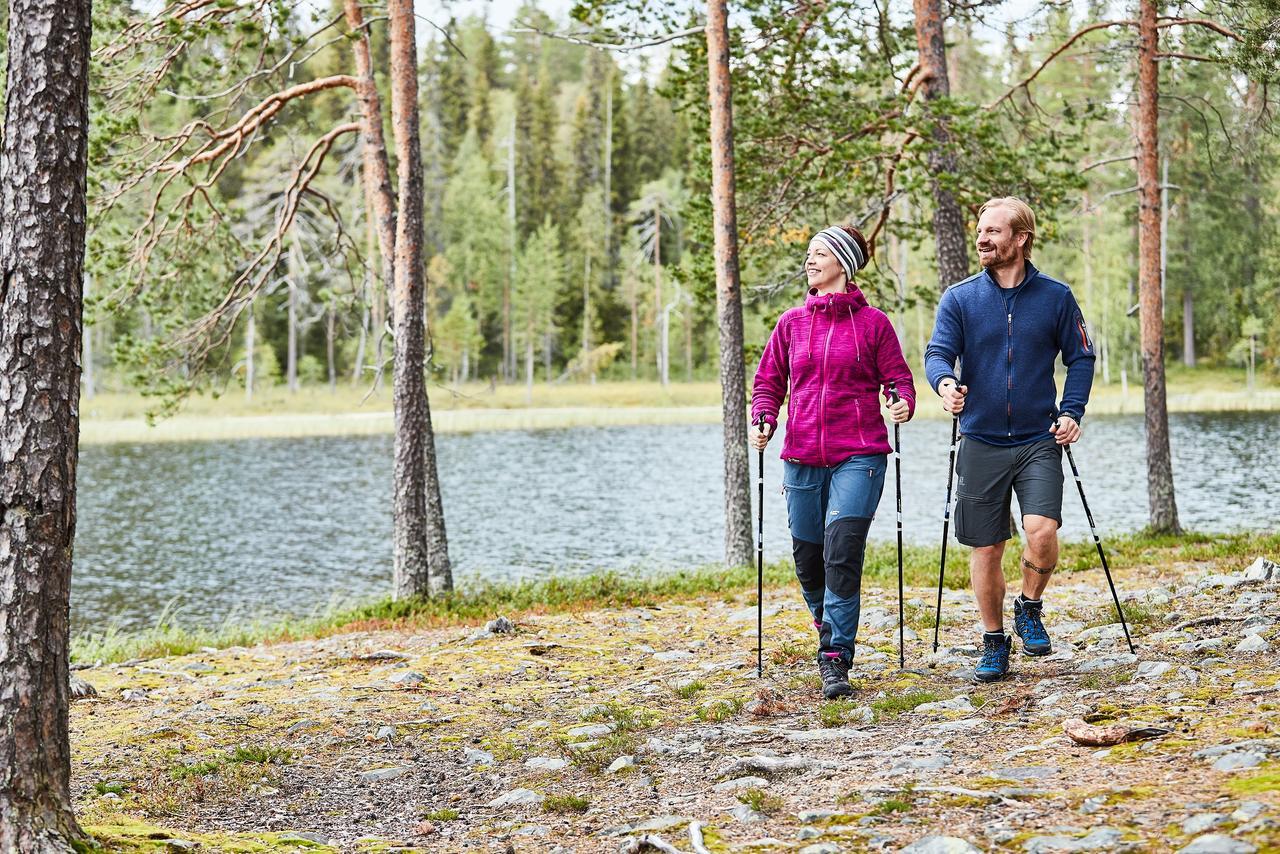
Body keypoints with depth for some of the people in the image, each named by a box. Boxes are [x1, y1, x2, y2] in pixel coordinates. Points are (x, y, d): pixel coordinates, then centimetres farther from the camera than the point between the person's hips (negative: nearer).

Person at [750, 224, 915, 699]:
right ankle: (829, 628, 34)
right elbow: (769, 381, 15)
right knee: (808, 558, 8)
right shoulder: (792, 323, 11)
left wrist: (904, 404, -16)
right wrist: (763, 420, -3)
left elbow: (898, 377, 5)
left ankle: (835, 660, -11)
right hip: (802, 457, 4)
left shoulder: (873, 323, 3)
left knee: (842, 554, -14)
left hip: (858, 456, -4)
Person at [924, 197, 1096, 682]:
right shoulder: (959, 299, 1)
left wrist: (1072, 411, -5)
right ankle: (994, 644, 22)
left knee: (1041, 532, -19)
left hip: (1039, 442, -1)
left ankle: (1030, 610, 9)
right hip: (981, 443, 1)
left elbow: (1080, 357, 9)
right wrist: (944, 381, -30)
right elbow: (937, 352, -7)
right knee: (986, 550, 5)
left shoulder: (1055, 297, 2)